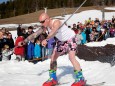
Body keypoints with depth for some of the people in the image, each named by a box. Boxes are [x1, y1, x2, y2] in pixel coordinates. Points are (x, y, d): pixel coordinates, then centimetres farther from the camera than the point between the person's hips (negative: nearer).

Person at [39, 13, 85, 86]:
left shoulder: (56, 22, -35)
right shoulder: (46, 25, -11)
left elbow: (54, 32, -56)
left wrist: (46, 40, -69)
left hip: (70, 38, -8)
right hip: (61, 40, 8)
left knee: (71, 57, -22)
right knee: (53, 57, 5)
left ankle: (80, 79, -14)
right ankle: (53, 79, 18)